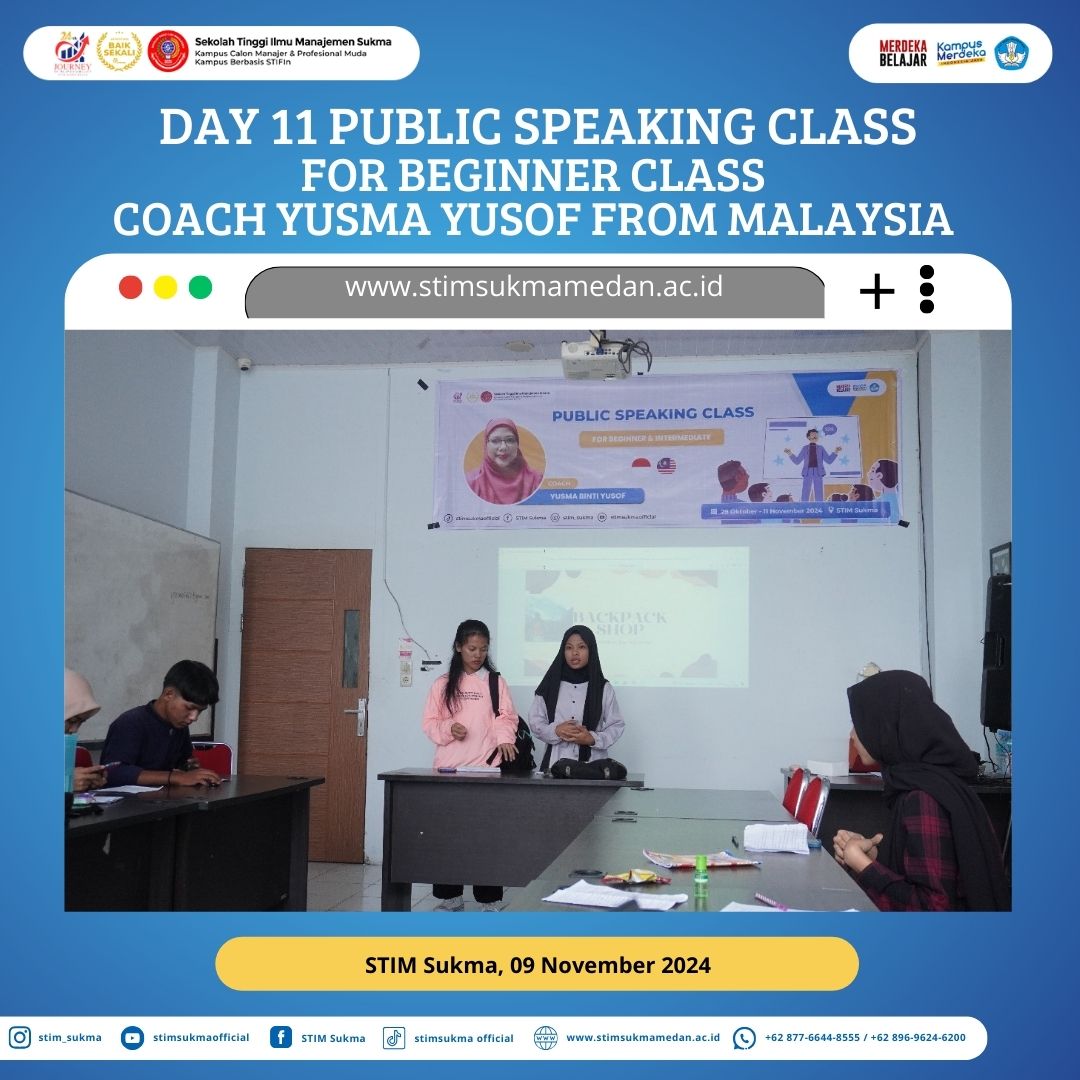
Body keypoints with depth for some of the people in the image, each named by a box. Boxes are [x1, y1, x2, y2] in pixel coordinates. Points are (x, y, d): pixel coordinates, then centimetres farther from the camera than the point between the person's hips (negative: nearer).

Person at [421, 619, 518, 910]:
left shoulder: (496, 682, 5)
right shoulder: (442, 684, 8)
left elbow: (506, 718, -3)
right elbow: (430, 723, 7)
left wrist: (505, 738, -23)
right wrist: (448, 729, -13)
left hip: (485, 769, -2)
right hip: (449, 769, 2)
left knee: (485, 834, -4)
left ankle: (489, 901, 4)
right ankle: (450, 897, 16)